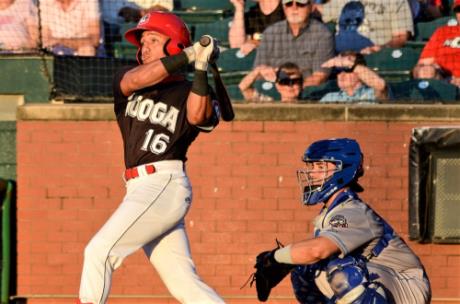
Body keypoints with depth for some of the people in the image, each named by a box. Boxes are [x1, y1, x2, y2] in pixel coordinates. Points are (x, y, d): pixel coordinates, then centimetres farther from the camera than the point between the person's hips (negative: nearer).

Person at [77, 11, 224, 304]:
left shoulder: (190, 92, 2)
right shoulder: (125, 79, 16)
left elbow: (197, 116, -20)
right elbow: (136, 80, -8)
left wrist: (201, 68, -26)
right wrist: (188, 55, -14)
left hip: (164, 184, -6)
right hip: (141, 189, 6)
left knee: (100, 251, -14)